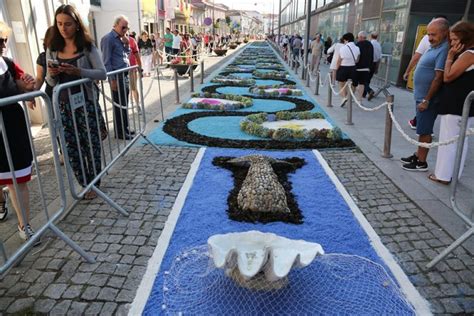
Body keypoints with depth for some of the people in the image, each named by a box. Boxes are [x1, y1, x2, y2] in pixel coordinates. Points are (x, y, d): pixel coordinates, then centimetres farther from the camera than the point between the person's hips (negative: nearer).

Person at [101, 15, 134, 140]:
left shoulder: (121, 38, 15)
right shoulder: (108, 39, -10)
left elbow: (127, 55, 21)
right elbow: (106, 61, -14)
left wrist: (126, 44, 3)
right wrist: (112, 79, -18)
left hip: (125, 75, 9)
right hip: (117, 76, -9)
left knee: (124, 104, 14)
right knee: (119, 104, -4)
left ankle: (125, 128, 24)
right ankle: (120, 132, 5)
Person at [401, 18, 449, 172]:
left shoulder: (444, 50, -19)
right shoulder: (434, 47, 12)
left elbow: (438, 78, -23)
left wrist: (426, 100, -21)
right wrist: (422, 99, 19)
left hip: (428, 99, -9)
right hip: (421, 96, 9)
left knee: (424, 131, -2)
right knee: (422, 129, 17)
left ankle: (421, 162, 8)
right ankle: (418, 155, 29)